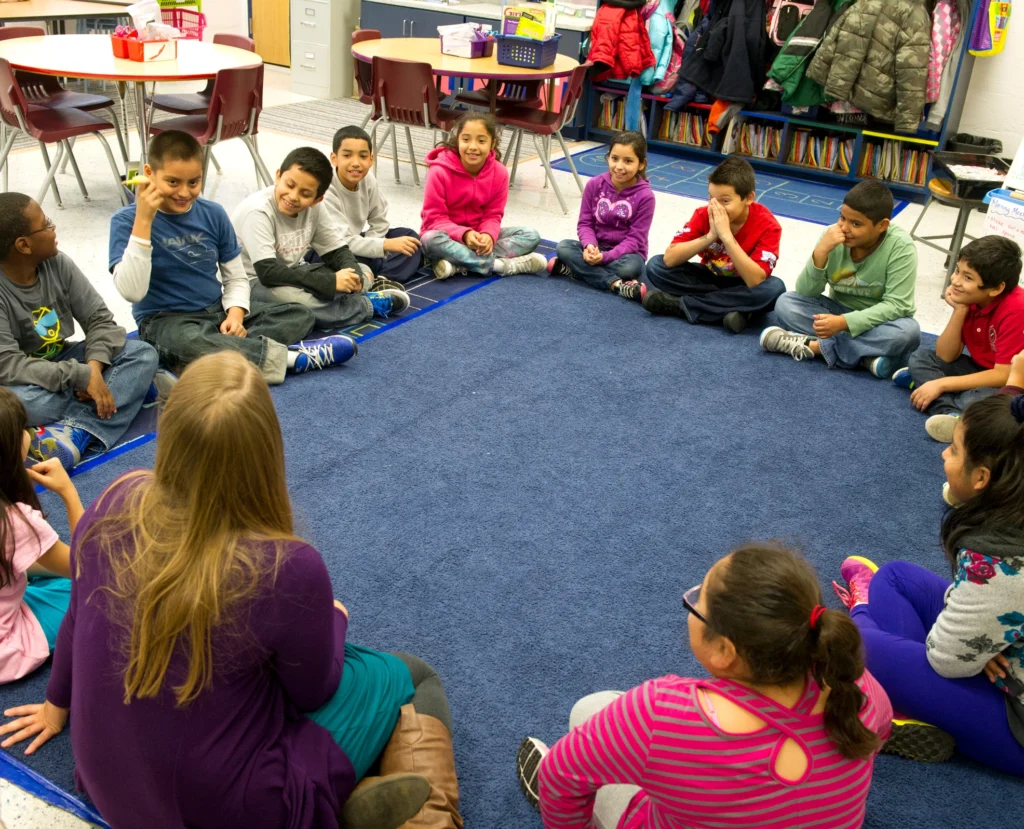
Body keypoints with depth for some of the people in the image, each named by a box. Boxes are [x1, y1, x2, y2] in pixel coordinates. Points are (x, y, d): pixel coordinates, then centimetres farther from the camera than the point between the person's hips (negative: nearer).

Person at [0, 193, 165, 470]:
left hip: (62, 361, 6)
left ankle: (76, 431, -34)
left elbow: (100, 319, -4)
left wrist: (94, 367, -23)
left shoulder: (58, 264, -6)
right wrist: (82, 376, -33)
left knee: (143, 354, -15)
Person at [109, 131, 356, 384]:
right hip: (166, 321, -5)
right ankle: (286, 357, -28)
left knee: (301, 315, -5)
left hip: (218, 311, 6)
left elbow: (236, 277, 9)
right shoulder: (127, 220, -11)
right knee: (187, 344, -41)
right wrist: (143, 220, -29)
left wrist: (235, 314, -12)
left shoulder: (213, 214, 1)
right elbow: (131, 292, -25)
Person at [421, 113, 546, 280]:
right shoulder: (439, 172, -19)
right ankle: (500, 265, -33)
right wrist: (464, 234, -34)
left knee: (531, 235, -12)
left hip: (479, 235, 4)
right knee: (431, 239, -38)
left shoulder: (499, 173, -9)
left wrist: (488, 235, -27)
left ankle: (458, 263, -29)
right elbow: (434, 219, -17)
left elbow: (493, 215, -4)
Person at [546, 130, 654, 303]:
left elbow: (635, 238, -15)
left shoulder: (645, 196, -14)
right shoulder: (595, 185, -5)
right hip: (597, 248, 4)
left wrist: (606, 256, -29)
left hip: (626, 252, -3)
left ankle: (577, 268, -23)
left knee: (631, 267, -37)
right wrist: (589, 246, -25)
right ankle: (618, 284, -35)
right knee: (564, 246, -24)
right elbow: (585, 223, -2)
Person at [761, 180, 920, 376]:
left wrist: (844, 322, -36)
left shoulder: (900, 247, -22)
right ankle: (866, 353, -27)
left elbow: (896, 305, -25)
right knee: (785, 303, -18)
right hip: (839, 311, 3)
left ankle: (813, 345, -25)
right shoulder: (832, 237, -15)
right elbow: (806, 291, -16)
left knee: (908, 332, -34)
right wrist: (821, 251, -33)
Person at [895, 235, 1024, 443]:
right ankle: (950, 414, -27)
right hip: (985, 370, 8)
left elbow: (1004, 375, -27)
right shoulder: (970, 300, -6)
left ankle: (920, 380, -19)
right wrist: (959, 311, -18)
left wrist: (941, 384, -27)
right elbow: (946, 357, -6)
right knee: (922, 356, -7)